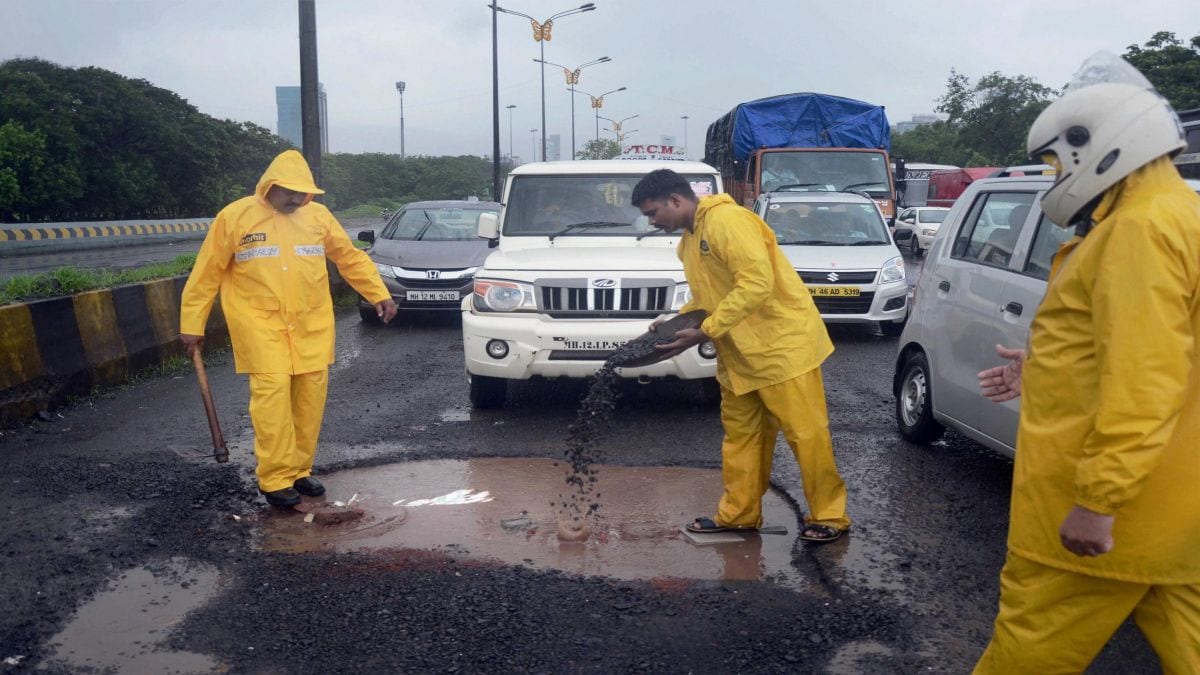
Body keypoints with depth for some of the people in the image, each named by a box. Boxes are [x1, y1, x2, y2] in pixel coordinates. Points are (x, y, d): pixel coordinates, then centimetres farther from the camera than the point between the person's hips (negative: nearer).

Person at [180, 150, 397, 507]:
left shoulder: (318, 215, 8)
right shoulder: (235, 216, 0)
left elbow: (351, 257, 15)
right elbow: (207, 273, 3)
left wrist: (379, 293, 8)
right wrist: (192, 323, 3)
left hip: (312, 325, 4)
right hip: (261, 324, -4)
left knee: (310, 396, 4)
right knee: (272, 393, -13)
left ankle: (299, 469, 18)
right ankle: (275, 479, -5)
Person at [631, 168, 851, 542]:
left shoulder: (727, 220, -18)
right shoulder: (690, 239, 14)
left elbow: (757, 282, -26)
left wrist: (704, 332, -24)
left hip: (782, 343, -10)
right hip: (738, 354, 10)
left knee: (806, 433, -2)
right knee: (740, 434, 13)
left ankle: (828, 516, 10)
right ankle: (738, 513, 23)